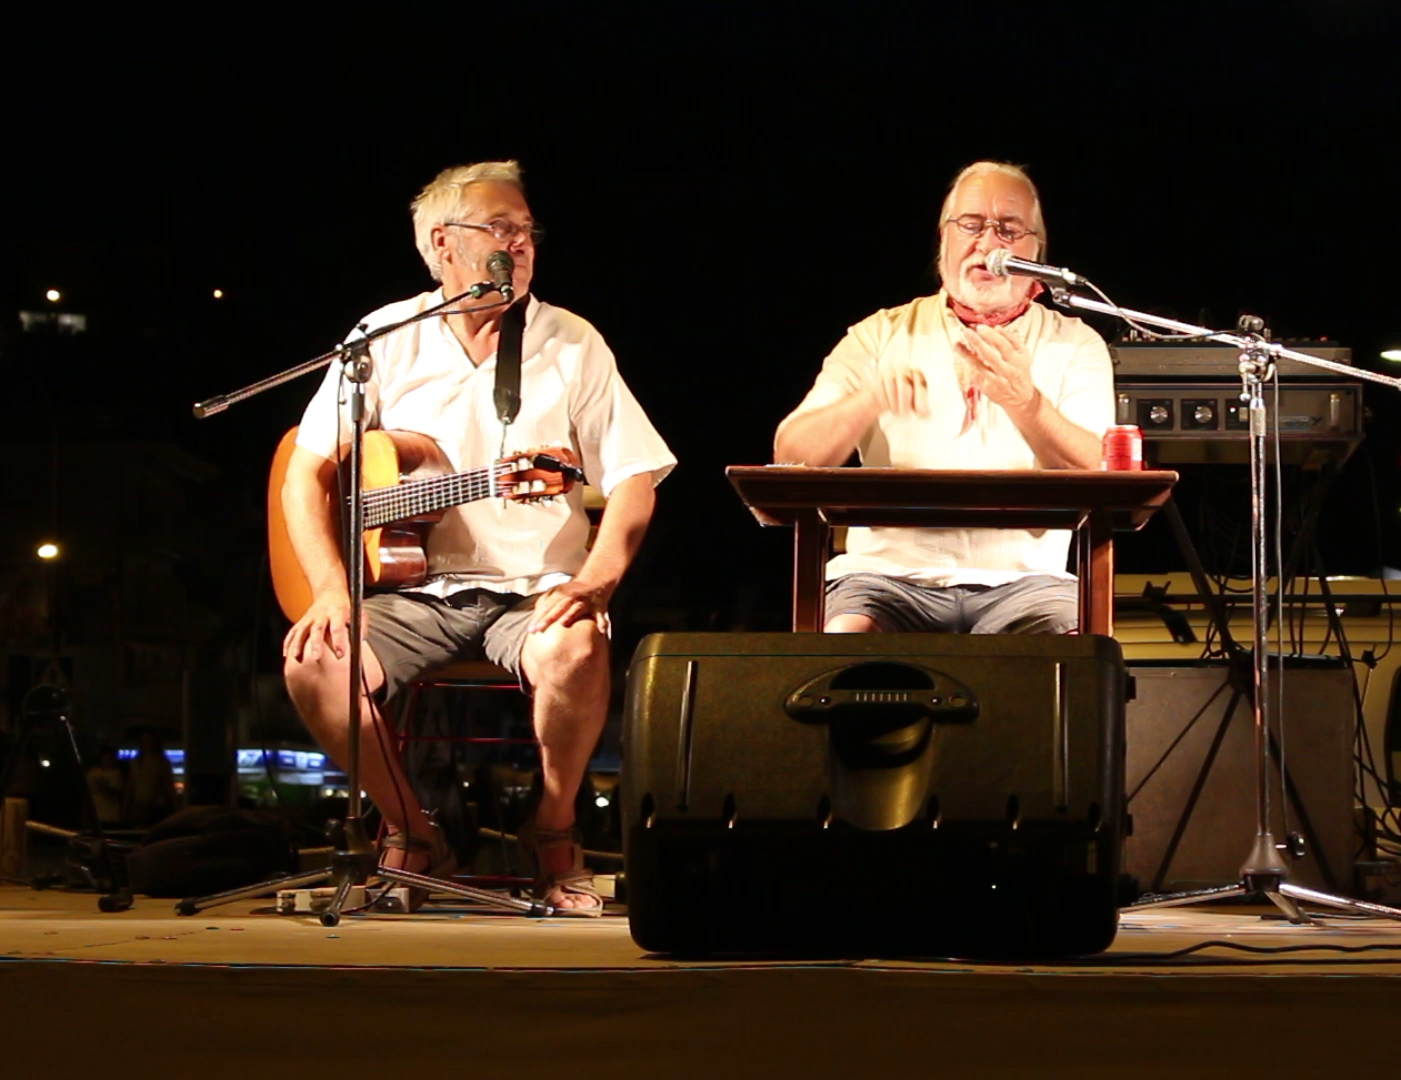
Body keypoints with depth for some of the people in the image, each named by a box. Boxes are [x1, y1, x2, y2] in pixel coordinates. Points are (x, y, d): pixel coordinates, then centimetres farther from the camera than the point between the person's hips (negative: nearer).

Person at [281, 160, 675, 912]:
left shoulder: (572, 344, 6)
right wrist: (330, 588, -13)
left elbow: (634, 479, 2)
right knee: (314, 659, -27)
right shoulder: (385, 339, 7)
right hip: (416, 588, 1)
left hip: (533, 587, -1)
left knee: (576, 652, -35)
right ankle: (411, 833, -2)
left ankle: (554, 833, -6)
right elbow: (305, 474, 3)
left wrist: (596, 579, -17)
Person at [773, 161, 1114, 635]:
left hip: (1021, 580, 0)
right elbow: (790, 454, 1)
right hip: (891, 573, 0)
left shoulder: (1075, 345, 12)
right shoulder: (882, 334, 13)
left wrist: (1023, 402, -24)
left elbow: (1097, 478, -6)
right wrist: (871, 400, -19)